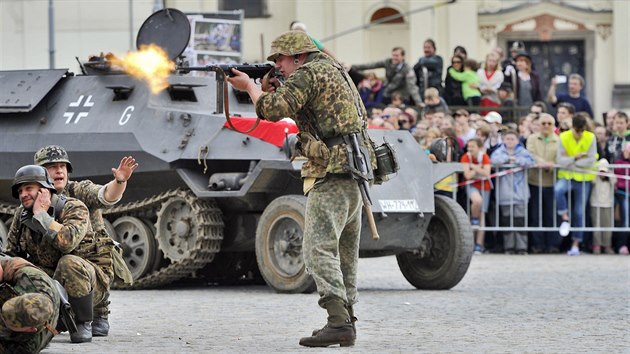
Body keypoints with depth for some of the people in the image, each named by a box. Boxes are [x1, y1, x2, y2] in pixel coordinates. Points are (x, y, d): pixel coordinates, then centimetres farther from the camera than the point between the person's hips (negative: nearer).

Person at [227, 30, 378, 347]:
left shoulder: (308, 73, -7)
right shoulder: (333, 69, 23)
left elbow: (274, 109, -17)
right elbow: (294, 109, 28)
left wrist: (250, 86, -1)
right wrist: (273, 89, 14)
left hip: (331, 172, -10)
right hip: (355, 169, 10)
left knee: (319, 248, -15)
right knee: (344, 251, 13)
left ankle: (338, 321, -24)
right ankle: (346, 319, 15)